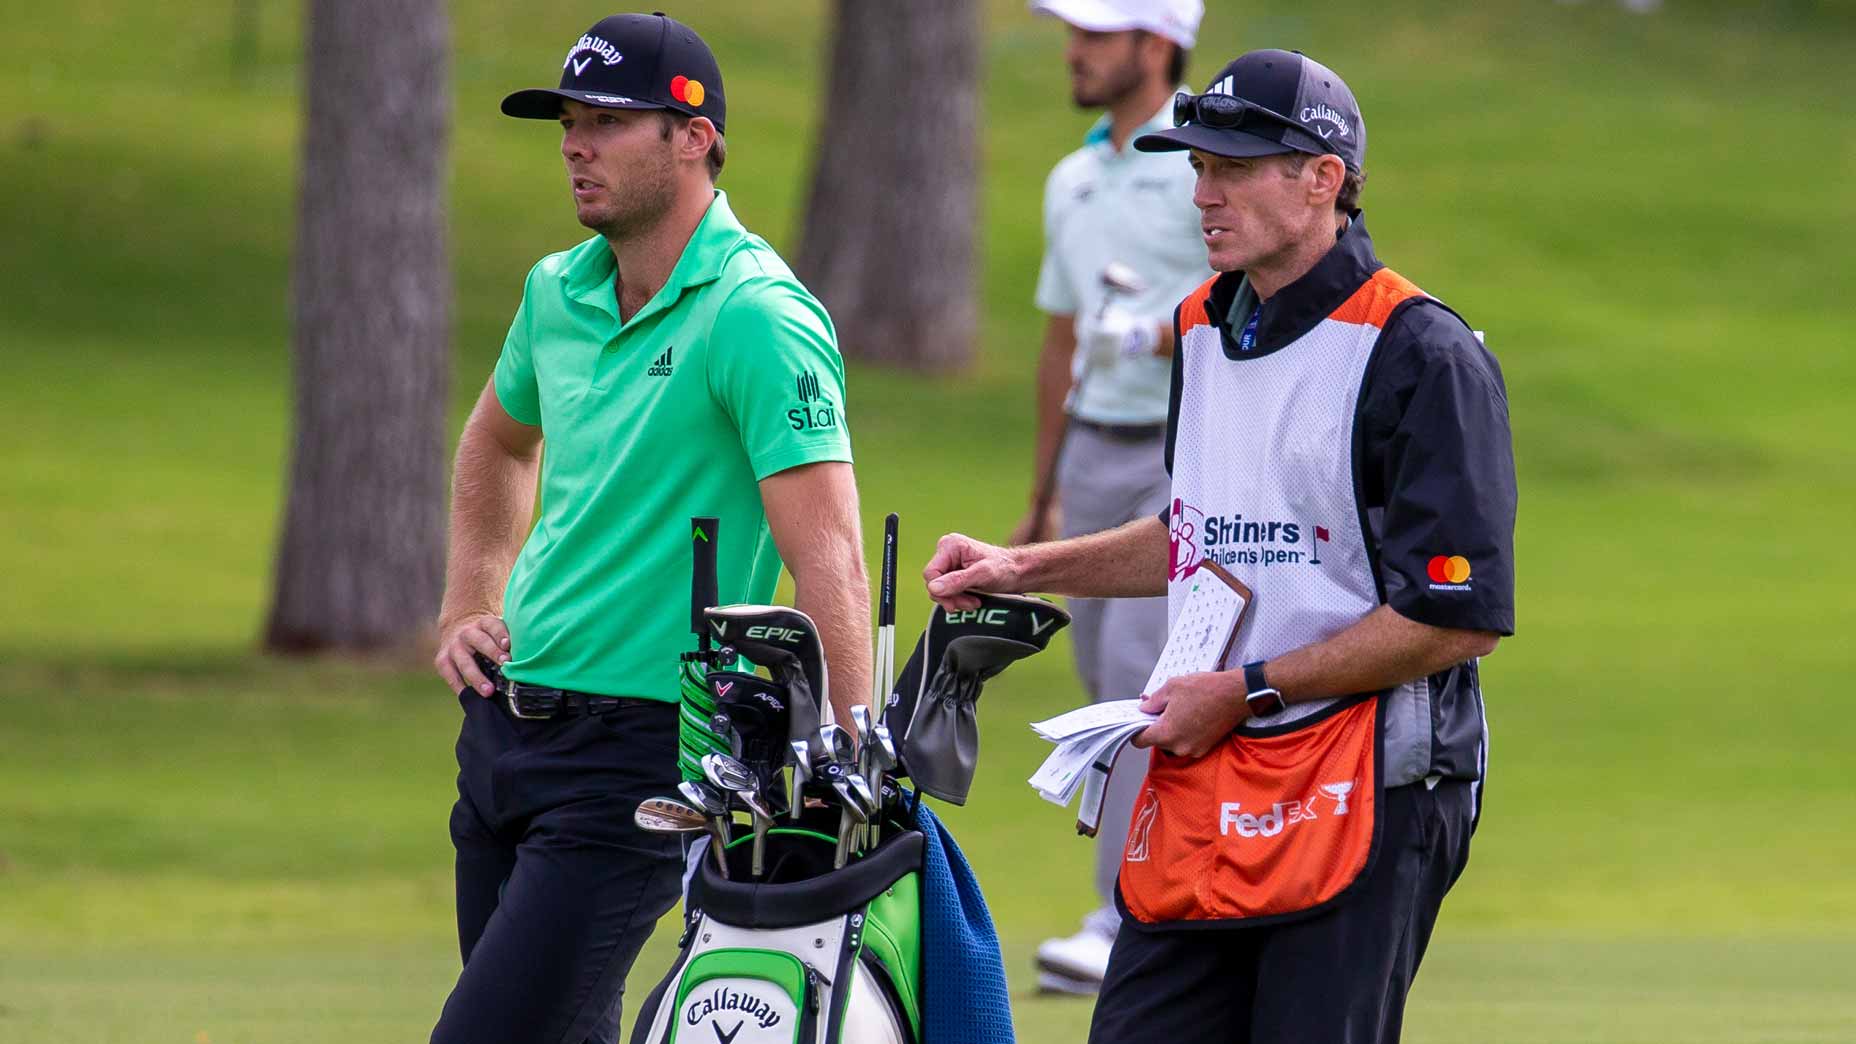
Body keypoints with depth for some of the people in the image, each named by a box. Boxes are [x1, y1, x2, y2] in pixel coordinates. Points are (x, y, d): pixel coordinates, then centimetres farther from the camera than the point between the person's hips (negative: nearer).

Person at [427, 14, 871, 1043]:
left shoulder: (757, 317, -16)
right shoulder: (559, 292, 8)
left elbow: (827, 562, -24)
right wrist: (464, 610, 19)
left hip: (640, 750, -8)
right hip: (507, 720, 8)